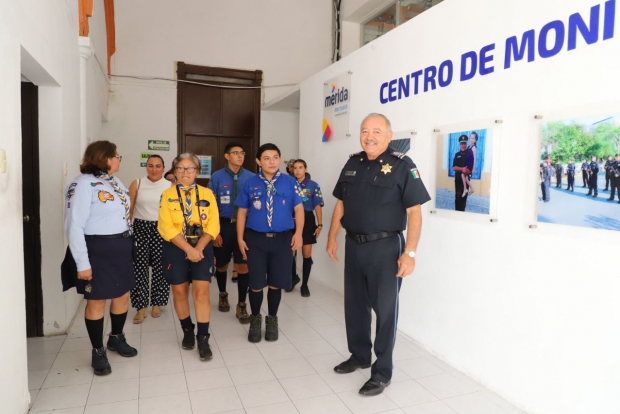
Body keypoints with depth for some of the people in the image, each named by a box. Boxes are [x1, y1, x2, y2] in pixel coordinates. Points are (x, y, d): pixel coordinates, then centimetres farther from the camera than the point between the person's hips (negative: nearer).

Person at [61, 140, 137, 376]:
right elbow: (74, 226, -18)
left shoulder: (115, 181, 10)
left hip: (121, 248, 8)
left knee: (123, 294, 16)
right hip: (97, 250, -7)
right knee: (97, 300, 6)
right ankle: (98, 352, 23)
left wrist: (127, 243, 11)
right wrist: (82, 263, -19)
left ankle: (116, 338, 38)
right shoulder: (83, 184, -15)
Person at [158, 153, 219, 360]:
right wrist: (188, 249, -16)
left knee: (201, 292, -6)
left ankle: (203, 339, 4)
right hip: (176, 249, 0)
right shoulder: (167, 195, 0)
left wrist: (198, 248, -14)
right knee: (180, 292, 9)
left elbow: (213, 226, -2)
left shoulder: (207, 194, 4)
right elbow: (166, 228, -9)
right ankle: (187, 331, 30)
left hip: (202, 248, 0)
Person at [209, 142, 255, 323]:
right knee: (222, 264, 16)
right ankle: (223, 294, 42)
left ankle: (241, 305, 12)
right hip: (223, 225, 0)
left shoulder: (251, 177, -3)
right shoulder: (217, 177, -5)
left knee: (243, 265, -1)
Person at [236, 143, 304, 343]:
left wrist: (298, 232, -11)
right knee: (256, 284, 7)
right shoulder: (250, 184, 2)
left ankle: (272, 319, 32)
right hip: (255, 238, 0)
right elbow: (242, 212, 6)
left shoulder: (290, 182, 0)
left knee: (276, 283, 10)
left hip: (282, 238, 0)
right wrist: (240, 238, 0)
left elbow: (298, 208, 0)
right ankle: (255, 319, 31)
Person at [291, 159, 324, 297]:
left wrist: (320, 224, -8)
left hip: (307, 220, -1)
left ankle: (304, 285, 16)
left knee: (307, 254, 3)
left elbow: (318, 206, -2)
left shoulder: (313, 186, -2)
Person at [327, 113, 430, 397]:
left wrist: (410, 252, -19)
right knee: (354, 305, 17)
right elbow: (341, 204, 14)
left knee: (385, 309, 6)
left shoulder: (402, 165, -10)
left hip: (385, 247, -6)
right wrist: (332, 238, 12)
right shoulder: (353, 164, 8)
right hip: (354, 246, 6)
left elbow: (414, 212, -13)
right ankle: (359, 355, 38)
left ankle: (382, 372, 21)